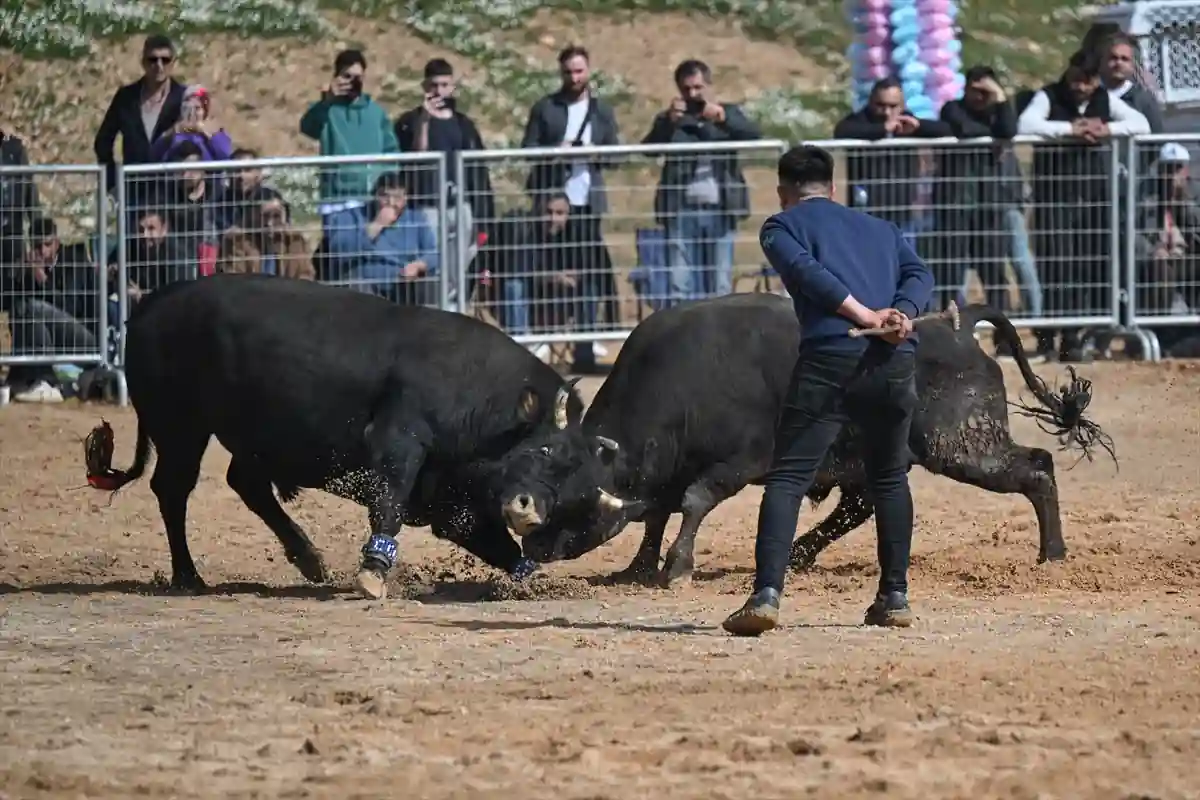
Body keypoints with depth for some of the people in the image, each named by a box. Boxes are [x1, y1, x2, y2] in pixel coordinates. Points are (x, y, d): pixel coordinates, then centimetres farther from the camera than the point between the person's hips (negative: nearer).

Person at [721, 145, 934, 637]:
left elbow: (807, 271, -6)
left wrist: (868, 317, -9)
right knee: (890, 477, 22)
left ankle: (767, 594, -20)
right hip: (896, 361, 4)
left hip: (830, 360, -4)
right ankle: (895, 597, 21)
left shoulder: (781, 226, 15)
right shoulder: (881, 228, 29)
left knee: (787, 479, -5)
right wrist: (902, 316, -6)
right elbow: (920, 274, 11)